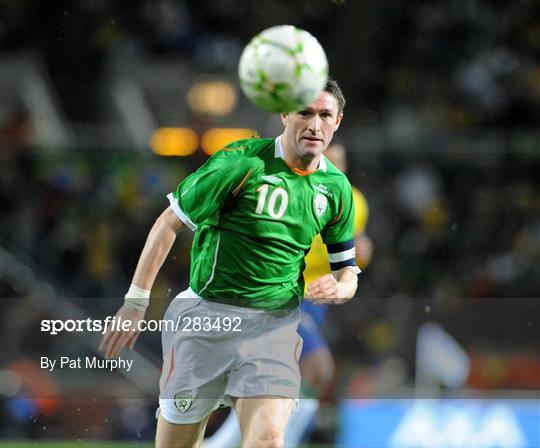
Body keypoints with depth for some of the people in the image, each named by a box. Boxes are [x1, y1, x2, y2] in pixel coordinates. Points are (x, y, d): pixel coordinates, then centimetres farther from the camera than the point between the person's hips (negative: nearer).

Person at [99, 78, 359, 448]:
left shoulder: (337, 188, 5)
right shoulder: (243, 162, -11)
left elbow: (348, 270, 17)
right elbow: (169, 223, -5)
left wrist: (337, 289, -8)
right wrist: (136, 302, -8)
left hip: (276, 323, 3)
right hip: (205, 318, -3)